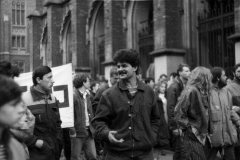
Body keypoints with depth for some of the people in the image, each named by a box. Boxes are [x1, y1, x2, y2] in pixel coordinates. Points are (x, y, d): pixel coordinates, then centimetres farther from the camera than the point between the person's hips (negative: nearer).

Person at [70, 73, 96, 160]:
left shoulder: (87, 96, 12)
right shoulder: (73, 96, -14)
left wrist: (92, 128, 12)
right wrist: (72, 131, -21)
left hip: (89, 132, 7)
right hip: (77, 133, -7)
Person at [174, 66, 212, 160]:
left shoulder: (203, 92, 10)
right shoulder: (191, 91, -16)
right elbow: (179, 113, -18)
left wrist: (206, 130, 9)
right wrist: (189, 127, -17)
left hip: (201, 136, 8)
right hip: (192, 136, -8)